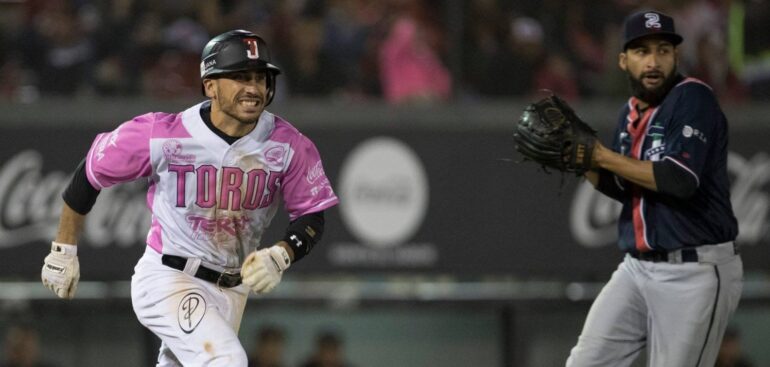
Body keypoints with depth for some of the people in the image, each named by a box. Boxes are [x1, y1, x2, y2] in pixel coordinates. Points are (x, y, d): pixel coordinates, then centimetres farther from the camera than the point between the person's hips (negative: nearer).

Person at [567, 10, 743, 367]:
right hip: (637, 267, 8)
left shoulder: (693, 98, -12)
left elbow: (680, 179, -25)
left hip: (695, 272, -8)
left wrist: (603, 156, -17)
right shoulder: (630, 113, 12)